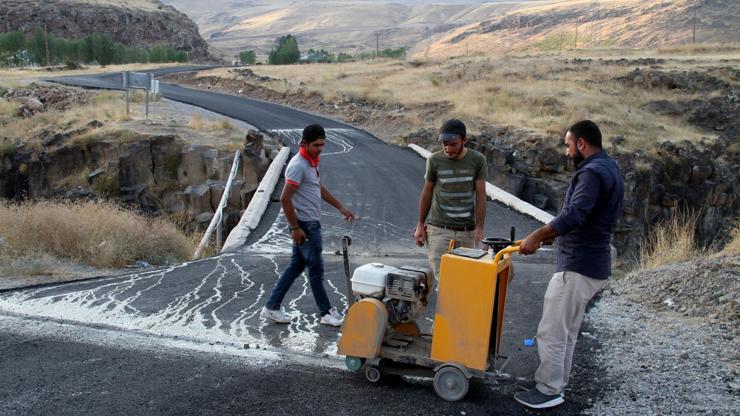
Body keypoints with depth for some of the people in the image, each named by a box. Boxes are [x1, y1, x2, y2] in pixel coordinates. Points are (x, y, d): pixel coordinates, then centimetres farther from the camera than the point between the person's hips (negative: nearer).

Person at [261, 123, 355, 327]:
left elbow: (319, 188, 25)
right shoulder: (298, 165, -20)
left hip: (311, 224, 10)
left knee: (296, 266, 14)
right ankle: (326, 313, 14)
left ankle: (271, 307, 20)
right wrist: (295, 228, -20)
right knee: (316, 268, 2)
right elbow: (285, 199, -22)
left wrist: (341, 207, 24)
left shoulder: (312, 162, 10)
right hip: (304, 226, -10)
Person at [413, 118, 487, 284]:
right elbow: (427, 192, 7)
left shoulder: (477, 160, -2)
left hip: (466, 231, 1)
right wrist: (420, 225, 9)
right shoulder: (435, 160, -2)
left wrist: (479, 227, -7)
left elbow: (480, 195, -1)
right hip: (439, 229, -1)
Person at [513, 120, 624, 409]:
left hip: (578, 267, -11)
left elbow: (574, 215, -32)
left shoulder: (592, 172, -17)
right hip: (592, 264, 11)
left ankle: (548, 391, 8)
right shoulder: (609, 168, 16)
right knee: (567, 332, 18)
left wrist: (537, 235, -27)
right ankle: (556, 384, 28)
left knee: (551, 332, -2)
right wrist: (547, 235, 18)